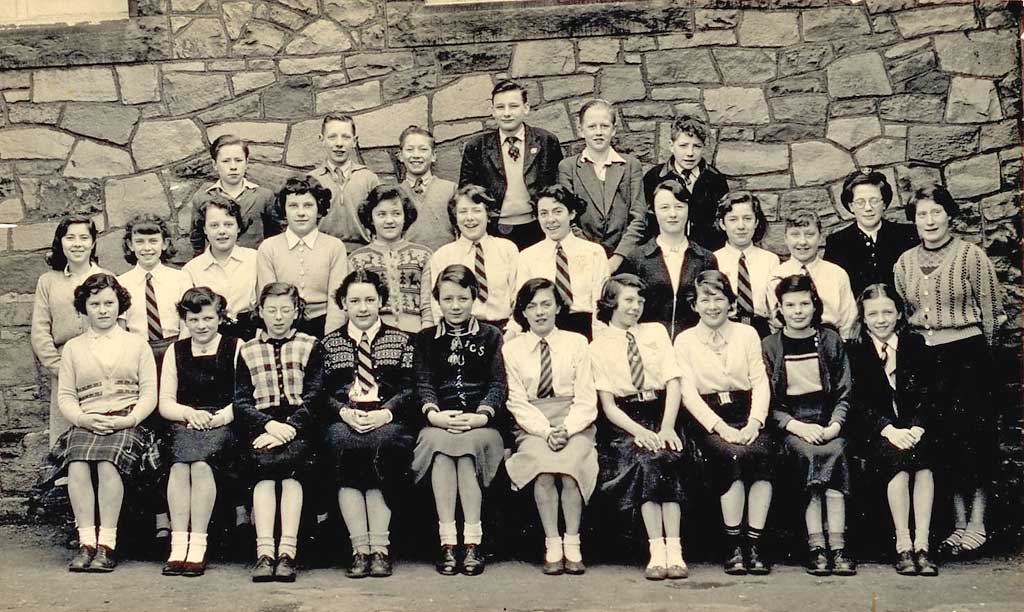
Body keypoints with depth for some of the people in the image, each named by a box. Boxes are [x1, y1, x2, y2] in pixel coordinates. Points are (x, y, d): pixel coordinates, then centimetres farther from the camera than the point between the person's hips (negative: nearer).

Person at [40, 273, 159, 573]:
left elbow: (149, 393, 9)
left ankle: (107, 544, -30)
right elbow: (65, 396, 12)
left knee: (108, 463, -34)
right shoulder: (73, 348, 21)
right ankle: (86, 543, -29)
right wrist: (83, 418, -9)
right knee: (77, 465, -32)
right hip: (86, 423, 2)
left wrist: (129, 419, -10)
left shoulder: (137, 344, 17)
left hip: (126, 423, -2)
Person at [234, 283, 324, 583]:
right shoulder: (248, 351, 19)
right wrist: (269, 424, -11)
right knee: (263, 468, -29)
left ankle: (287, 552, -35)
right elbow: (241, 401, 9)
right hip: (261, 424, 1)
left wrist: (289, 427, -14)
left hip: (298, 425, -1)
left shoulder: (310, 346, 15)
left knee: (292, 465, -31)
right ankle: (264, 551, -36)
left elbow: (314, 395, 3)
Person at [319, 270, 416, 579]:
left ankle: (380, 549, -31)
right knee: (341, 444, -34)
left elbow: (409, 389, 7)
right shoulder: (329, 343, 22)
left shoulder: (401, 340, 20)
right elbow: (322, 393, 10)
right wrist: (344, 412, -11)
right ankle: (360, 549, -30)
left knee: (383, 443, -35)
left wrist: (385, 414, -13)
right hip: (343, 419, 1)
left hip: (388, 421, -1)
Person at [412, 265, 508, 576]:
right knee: (439, 443, -34)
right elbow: (423, 382, 6)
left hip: (481, 423, -1)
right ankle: (447, 542, -33)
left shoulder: (490, 336, 16)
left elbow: (498, 383, 6)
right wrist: (433, 413, -16)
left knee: (469, 443, -34)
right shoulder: (425, 339, 19)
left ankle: (473, 541, -32)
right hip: (440, 422, 1)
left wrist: (481, 416, -14)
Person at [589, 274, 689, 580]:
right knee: (645, 460, -31)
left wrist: (666, 427, -11)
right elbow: (608, 405, 1)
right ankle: (657, 552, -33)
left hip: (662, 415, 1)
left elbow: (673, 383, 5)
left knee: (666, 458, -29)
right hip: (625, 424, -1)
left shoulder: (656, 332, 15)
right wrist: (640, 432, -16)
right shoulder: (599, 347, 8)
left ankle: (674, 551, -33)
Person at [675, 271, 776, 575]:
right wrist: (721, 427, -15)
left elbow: (760, 382, 5)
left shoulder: (747, 334, 14)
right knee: (733, 455, -32)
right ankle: (733, 546, -22)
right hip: (709, 418, -2)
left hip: (747, 414, 2)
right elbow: (688, 392, -1)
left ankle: (754, 544, -25)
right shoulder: (685, 341, 9)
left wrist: (754, 422, -12)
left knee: (763, 452, -30)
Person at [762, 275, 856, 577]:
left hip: (827, 420, 1)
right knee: (809, 453, -33)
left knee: (834, 451, -32)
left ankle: (831, 548, -37)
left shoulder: (831, 341, 13)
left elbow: (844, 393, 9)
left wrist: (834, 425, -10)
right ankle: (818, 548, -37)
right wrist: (797, 426, -14)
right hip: (789, 423, -1)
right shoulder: (769, 347, 8)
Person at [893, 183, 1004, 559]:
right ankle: (959, 523, 15)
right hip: (924, 358, 4)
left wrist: (976, 350, 6)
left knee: (972, 437, -2)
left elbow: (991, 310, 0)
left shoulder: (971, 256, -4)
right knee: (942, 440, 5)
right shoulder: (905, 263, 10)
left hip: (967, 355, -4)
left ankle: (977, 524, 7)